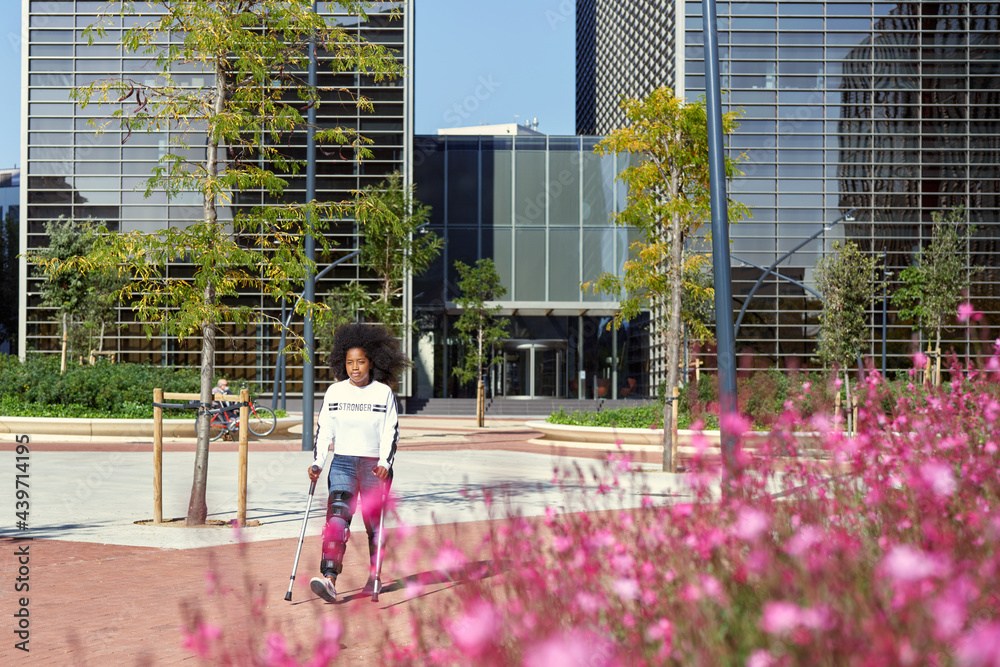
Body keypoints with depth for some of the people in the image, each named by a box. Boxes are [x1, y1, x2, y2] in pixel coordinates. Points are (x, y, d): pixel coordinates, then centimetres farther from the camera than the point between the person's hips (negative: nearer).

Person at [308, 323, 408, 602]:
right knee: (336, 518, -15)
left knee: (374, 522, 6)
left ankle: (374, 577, 26)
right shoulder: (334, 392, 5)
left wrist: (385, 464, -18)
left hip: (375, 466, -1)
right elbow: (324, 430, 7)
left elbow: (391, 433, -5)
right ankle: (329, 581, -26)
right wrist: (317, 463, -4)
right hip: (343, 463, 1)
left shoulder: (384, 393, -1)